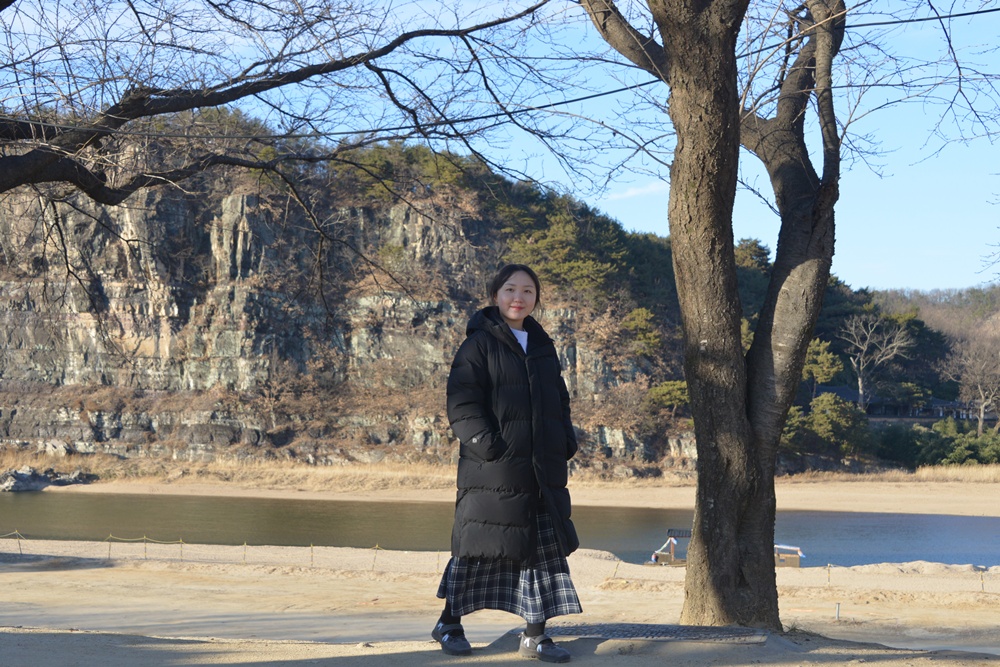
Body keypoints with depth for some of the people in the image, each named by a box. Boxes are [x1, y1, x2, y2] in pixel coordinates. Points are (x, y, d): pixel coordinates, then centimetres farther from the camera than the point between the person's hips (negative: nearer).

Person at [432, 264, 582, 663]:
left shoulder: (543, 346, 16)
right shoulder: (479, 344, -3)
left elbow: (560, 400, 22)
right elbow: (461, 402, -9)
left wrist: (566, 444, 8)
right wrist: (487, 446, -18)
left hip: (543, 470, 6)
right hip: (494, 469, -6)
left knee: (545, 549, 3)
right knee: (479, 545, 2)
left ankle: (534, 634, 9)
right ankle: (449, 623, 19)